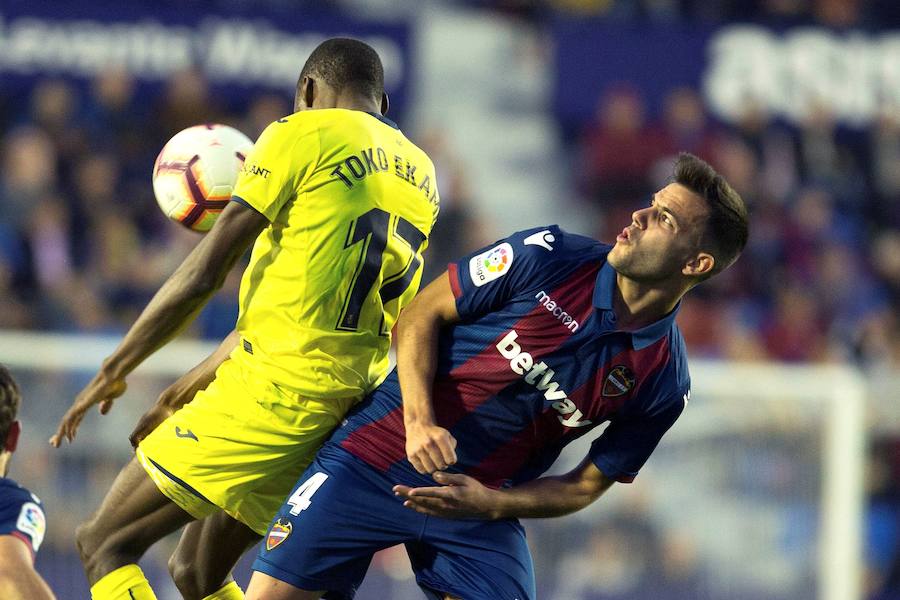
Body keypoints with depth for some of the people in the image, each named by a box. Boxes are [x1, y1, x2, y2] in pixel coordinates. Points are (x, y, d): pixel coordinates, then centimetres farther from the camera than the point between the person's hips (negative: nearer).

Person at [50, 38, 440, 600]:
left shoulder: (303, 135, -4)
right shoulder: (420, 174, 18)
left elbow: (203, 274, -5)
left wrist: (112, 374, 6)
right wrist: (183, 392, 26)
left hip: (278, 389, -8)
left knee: (104, 544, -1)